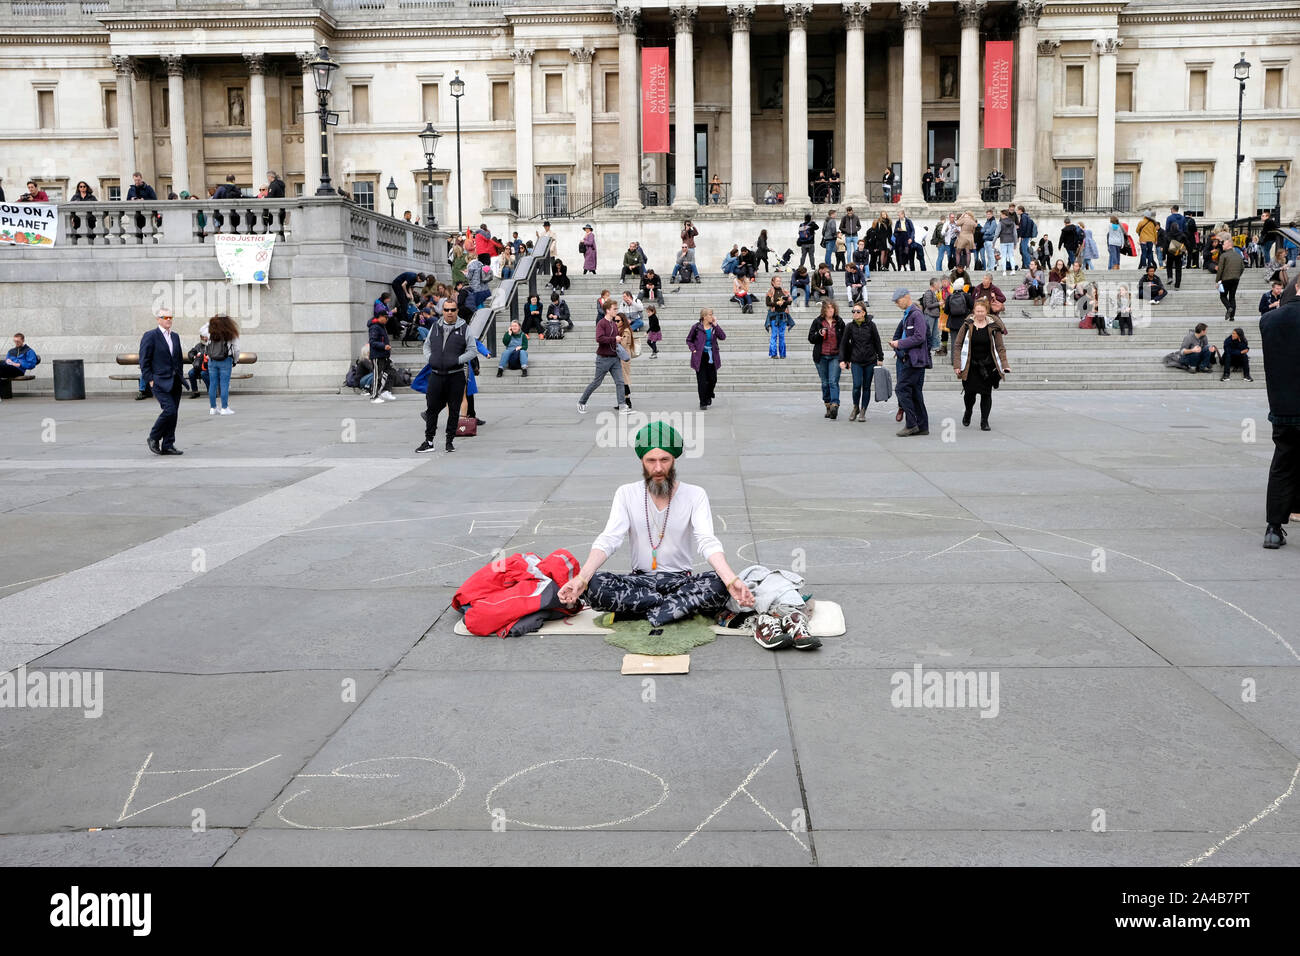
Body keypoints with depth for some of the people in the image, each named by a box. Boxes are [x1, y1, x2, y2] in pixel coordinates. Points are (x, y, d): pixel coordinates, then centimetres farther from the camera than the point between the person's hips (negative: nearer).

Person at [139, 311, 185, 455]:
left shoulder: (175, 336, 16)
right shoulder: (150, 336, -5)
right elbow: (144, 360, -7)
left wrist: (181, 376, 13)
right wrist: (150, 379, -11)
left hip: (175, 382, 7)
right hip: (160, 382, -7)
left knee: (174, 414, 4)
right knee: (169, 410, -16)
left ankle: (168, 446, 11)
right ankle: (153, 438, 4)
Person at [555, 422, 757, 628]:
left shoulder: (695, 495, -1)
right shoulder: (626, 494, 2)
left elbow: (707, 542, -14)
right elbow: (608, 540, -9)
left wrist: (732, 580, -34)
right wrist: (581, 578, -28)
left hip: (681, 579, -1)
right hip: (639, 579, 2)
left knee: (718, 586, -32)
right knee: (594, 587, -29)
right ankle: (683, 605, -21)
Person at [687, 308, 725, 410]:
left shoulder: (714, 327, 4)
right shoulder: (696, 327, -4)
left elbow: (722, 337, -10)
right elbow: (689, 340, 5)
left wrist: (715, 325, -14)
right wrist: (693, 349, -9)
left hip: (712, 357, 3)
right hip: (700, 357, -3)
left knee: (713, 379, 6)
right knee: (702, 381, -4)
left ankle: (708, 397, 34)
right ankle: (703, 403, 2)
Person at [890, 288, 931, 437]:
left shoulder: (916, 314, -12)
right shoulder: (906, 316, 18)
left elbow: (919, 337, -20)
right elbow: (899, 334, 25)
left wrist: (900, 344, -15)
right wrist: (895, 343, 4)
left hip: (915, 359, -10)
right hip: (909, 359, 10)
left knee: (901, 389, -12)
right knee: (915, 392, 10)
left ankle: (911, 424, -9)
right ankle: (922, 426, 14)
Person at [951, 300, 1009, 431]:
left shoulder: (993, 327, 2)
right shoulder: (967, 326, 0)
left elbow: (1000, 347, 4)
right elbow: (957, 345, 0)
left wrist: (1004, 365, -7)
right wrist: (957, 365, -8)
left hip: (988, 366, 1)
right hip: (970, 365, -1)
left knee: (986, 393, 0)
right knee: (970, 392, 0)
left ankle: (984, 421, 10)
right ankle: (968, 412, 32)